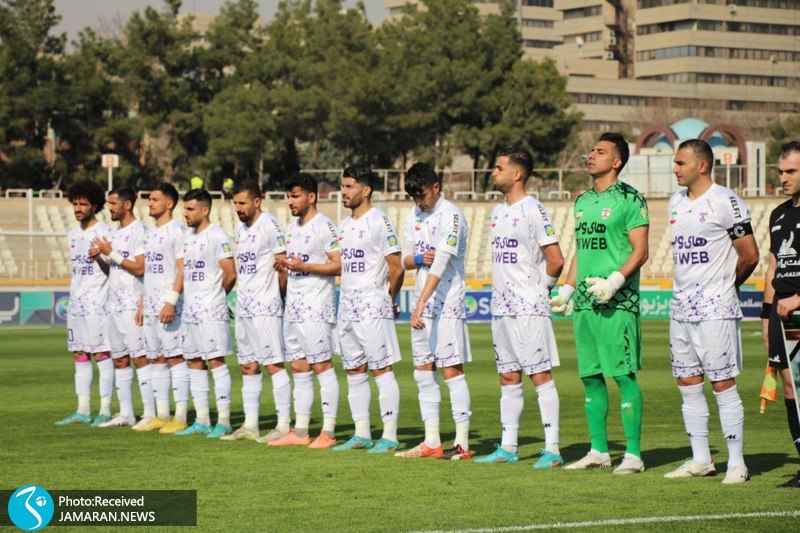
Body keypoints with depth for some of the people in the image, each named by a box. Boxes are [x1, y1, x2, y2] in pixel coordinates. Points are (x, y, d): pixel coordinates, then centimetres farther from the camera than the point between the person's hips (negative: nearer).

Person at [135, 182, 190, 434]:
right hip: (151, 306, 9)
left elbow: (183, 269, -14)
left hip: (169, 306, -9)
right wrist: (142, 304, 18)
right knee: (156, 359, 9)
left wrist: (171, 302, -21)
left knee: (175, 358, -8)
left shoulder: (176, 231, -8)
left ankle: (180, 417, -7)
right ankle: (161, 415, 14)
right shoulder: (150, 234, 18)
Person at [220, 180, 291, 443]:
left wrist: (279, 295, -1)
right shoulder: (239, 228, 14)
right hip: (243, 306, 9)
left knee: (274, 364, -8)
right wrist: (243, 295, 14)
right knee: (248, 367, 10)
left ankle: (284, 426, -7)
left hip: (266, 307, -9)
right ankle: (250, 424, 15)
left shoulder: (270, 226, -11)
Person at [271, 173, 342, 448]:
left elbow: (339, 265, -16)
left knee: (322, 367, -7)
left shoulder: (323, 226, -10)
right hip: (293, 308, 9)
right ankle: (300, 432, 13)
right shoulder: (292, 229, 17)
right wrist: (284, 267, 4)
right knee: (299, 369, 10)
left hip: (316, 308, -9)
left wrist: (304, 266, -20)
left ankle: (328, 432, -6)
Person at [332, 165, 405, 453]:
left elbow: (396, 267, -11)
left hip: (372, 306, -8)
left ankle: (390, 437, -7)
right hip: (347, 306, 9)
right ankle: (362, 434, 15)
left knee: (381, 370, -7)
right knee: (354, 372, 10)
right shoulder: (344, 225, 15)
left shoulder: (379, 221, -10)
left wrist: (389, 298, -1)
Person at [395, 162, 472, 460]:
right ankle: (432, 442, 13)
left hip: (448, 304, -8)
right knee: (423, 371, 8)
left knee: (451, 369, -9)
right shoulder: (414, 215, 13)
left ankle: (462, 443, -7)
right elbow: (405, 259, 16)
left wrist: (420, 306, -28)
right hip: (422, 305, 8)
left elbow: (440, 265, -21)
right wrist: (417, 259, -9)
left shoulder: (451, 216, -12)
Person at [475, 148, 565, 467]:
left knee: (540, 375, -7)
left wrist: (539, 288, -3)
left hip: (529, 309, -8)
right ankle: (508, 448, 17)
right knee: (508, 378, 11)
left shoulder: (533, 210, -11)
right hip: (501, 307, 8)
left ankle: (552, 449, -7)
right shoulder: (497, 212, 14)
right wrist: (501, 293, 15)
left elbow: (555, 260, -14)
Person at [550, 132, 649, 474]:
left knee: (623, 375, -7)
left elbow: (640, 251, -9)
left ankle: (633, 454, -4)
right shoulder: (582, 201, 17)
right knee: (591, 377, 9)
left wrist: (614, 282, -20)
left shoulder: (629, 199, -5)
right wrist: (566, 291, 18)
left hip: (617, 303, -7)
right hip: (584, 303, 7)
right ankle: (599, 451, 16)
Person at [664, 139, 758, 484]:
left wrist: (724, 285, 6)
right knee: (688, 385, 8)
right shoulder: (676, 203, 13)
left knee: (723, 385, -6)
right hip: (681, 308, 7)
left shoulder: (726, 202, -10)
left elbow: (749, 255, -6)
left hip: (715, 309, -7)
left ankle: (737, 463, 0)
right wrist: (687, 289, 15)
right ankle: (701, 460, 17)